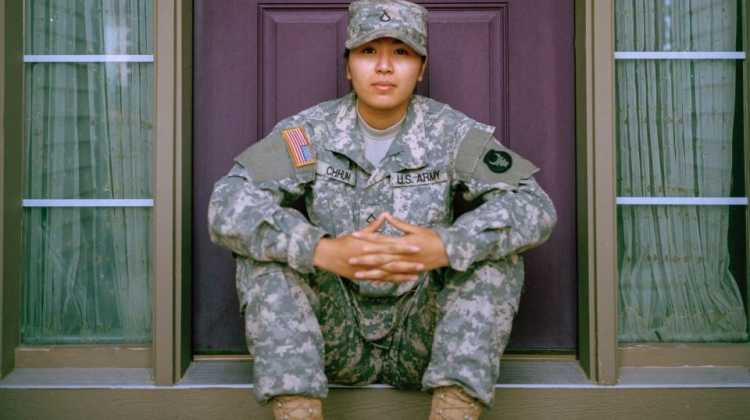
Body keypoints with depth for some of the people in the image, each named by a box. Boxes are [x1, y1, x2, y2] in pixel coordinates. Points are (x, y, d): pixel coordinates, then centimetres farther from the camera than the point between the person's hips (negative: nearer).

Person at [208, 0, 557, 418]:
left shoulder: (453, 133, -5)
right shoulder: (309, 133, -5)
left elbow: (534, 207, -17)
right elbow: (228, 205, -19)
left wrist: (443, 248, -35)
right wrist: (324, 252, -35)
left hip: (423, 335, 0)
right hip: (334, 335, 1)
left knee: (495, 246, -22)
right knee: (265, 247, -21)